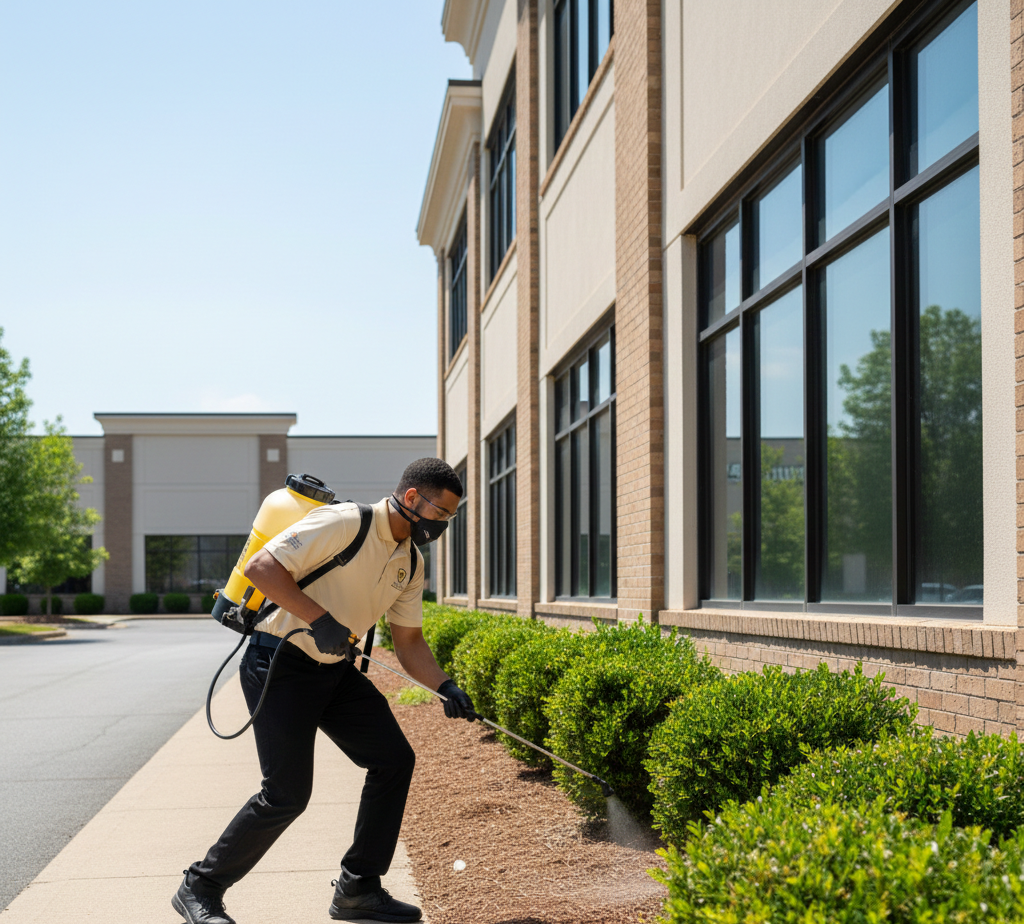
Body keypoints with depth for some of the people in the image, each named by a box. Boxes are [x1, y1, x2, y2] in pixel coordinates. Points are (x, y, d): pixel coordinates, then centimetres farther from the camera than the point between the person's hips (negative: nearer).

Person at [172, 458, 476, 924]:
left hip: (335, 670, 9)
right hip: (279, 663, -9)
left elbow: (408, 641, 11)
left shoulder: (410, 562, 8)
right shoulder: (344, 523, -19)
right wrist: (319, 618, -30)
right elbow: (261, 566, -25)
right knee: (287, 793, -11)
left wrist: (444, 685, -4)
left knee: (394, 759, 2)